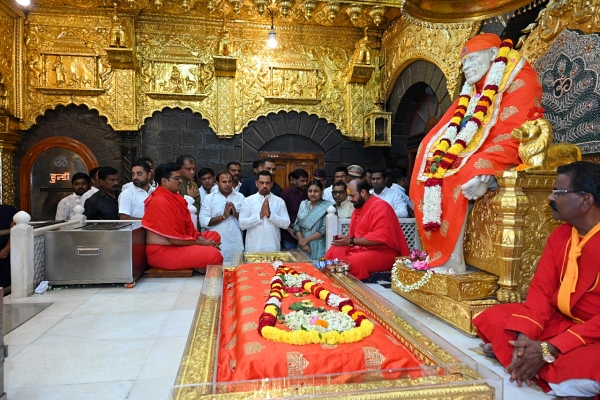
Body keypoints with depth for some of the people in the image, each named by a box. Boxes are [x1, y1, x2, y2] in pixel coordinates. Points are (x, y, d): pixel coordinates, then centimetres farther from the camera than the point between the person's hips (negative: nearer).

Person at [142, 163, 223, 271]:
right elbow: (174, 239, -21)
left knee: (214, 236, 15)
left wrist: (204, 241, -4)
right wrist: (204, 244, -13)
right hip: (162, 252, -10)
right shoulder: (160, 202, -20)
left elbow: (188, 227, 11)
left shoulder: (175, 197, 9)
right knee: (213, 255, -27)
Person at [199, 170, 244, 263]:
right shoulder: (208, 198, 3)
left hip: (236, 246, 2)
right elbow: (203, 222, -7)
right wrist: (223, 216, -12)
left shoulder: (240, 197, 9)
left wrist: (236, 214, -10)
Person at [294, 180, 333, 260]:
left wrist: (306, 240, -10)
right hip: (303, 247, 4)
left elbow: (324, 229, -10)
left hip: (319, 248, -3)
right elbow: (296, 225, 6)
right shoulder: (303, 204, 9)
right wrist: (301, 241, -8)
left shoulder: (327, 207, -4)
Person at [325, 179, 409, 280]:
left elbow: (381, 238, -26)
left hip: (384, 252, -9)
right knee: (333, 252, -1)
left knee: (354, 262, -32)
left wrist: (352, 241, -24)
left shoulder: (380, 207, -16)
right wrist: (344, 239, -2)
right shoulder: (359, 207, 11)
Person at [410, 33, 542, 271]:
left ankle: (452, 262, -24)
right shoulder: (473, 89, 19)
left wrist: (485, 172, -34)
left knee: (458, 179, -31)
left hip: (504, 162, -7)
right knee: (429, 175, -12)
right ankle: (440, 255, -13)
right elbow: (451, 129, 10)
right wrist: (438, 158, -9)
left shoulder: (520, 80, -6)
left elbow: (511, 136, -21)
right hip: (469, 156, 8)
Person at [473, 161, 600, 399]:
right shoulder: (560, 235, 2)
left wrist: (549, 349, -27)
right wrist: (524, 336, -18)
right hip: (562, 322, 6)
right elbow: (542, 290, -2)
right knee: (492, 318, -8)